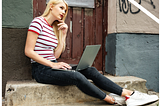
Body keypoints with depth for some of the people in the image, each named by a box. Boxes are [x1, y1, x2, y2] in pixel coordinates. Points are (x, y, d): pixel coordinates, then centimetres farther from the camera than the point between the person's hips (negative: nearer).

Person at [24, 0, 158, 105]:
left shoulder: (54, 28, 16)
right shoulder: (38, 22, -7)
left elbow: (56, 55, 9)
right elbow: (28, 51, -14)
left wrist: (63, 34, 4)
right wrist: (52, 64, -19)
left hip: (52, 66, 7)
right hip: (41, 70, -7)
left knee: (91, 71, -10)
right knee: (77, 76, -30)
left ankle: (129, 93, -11)